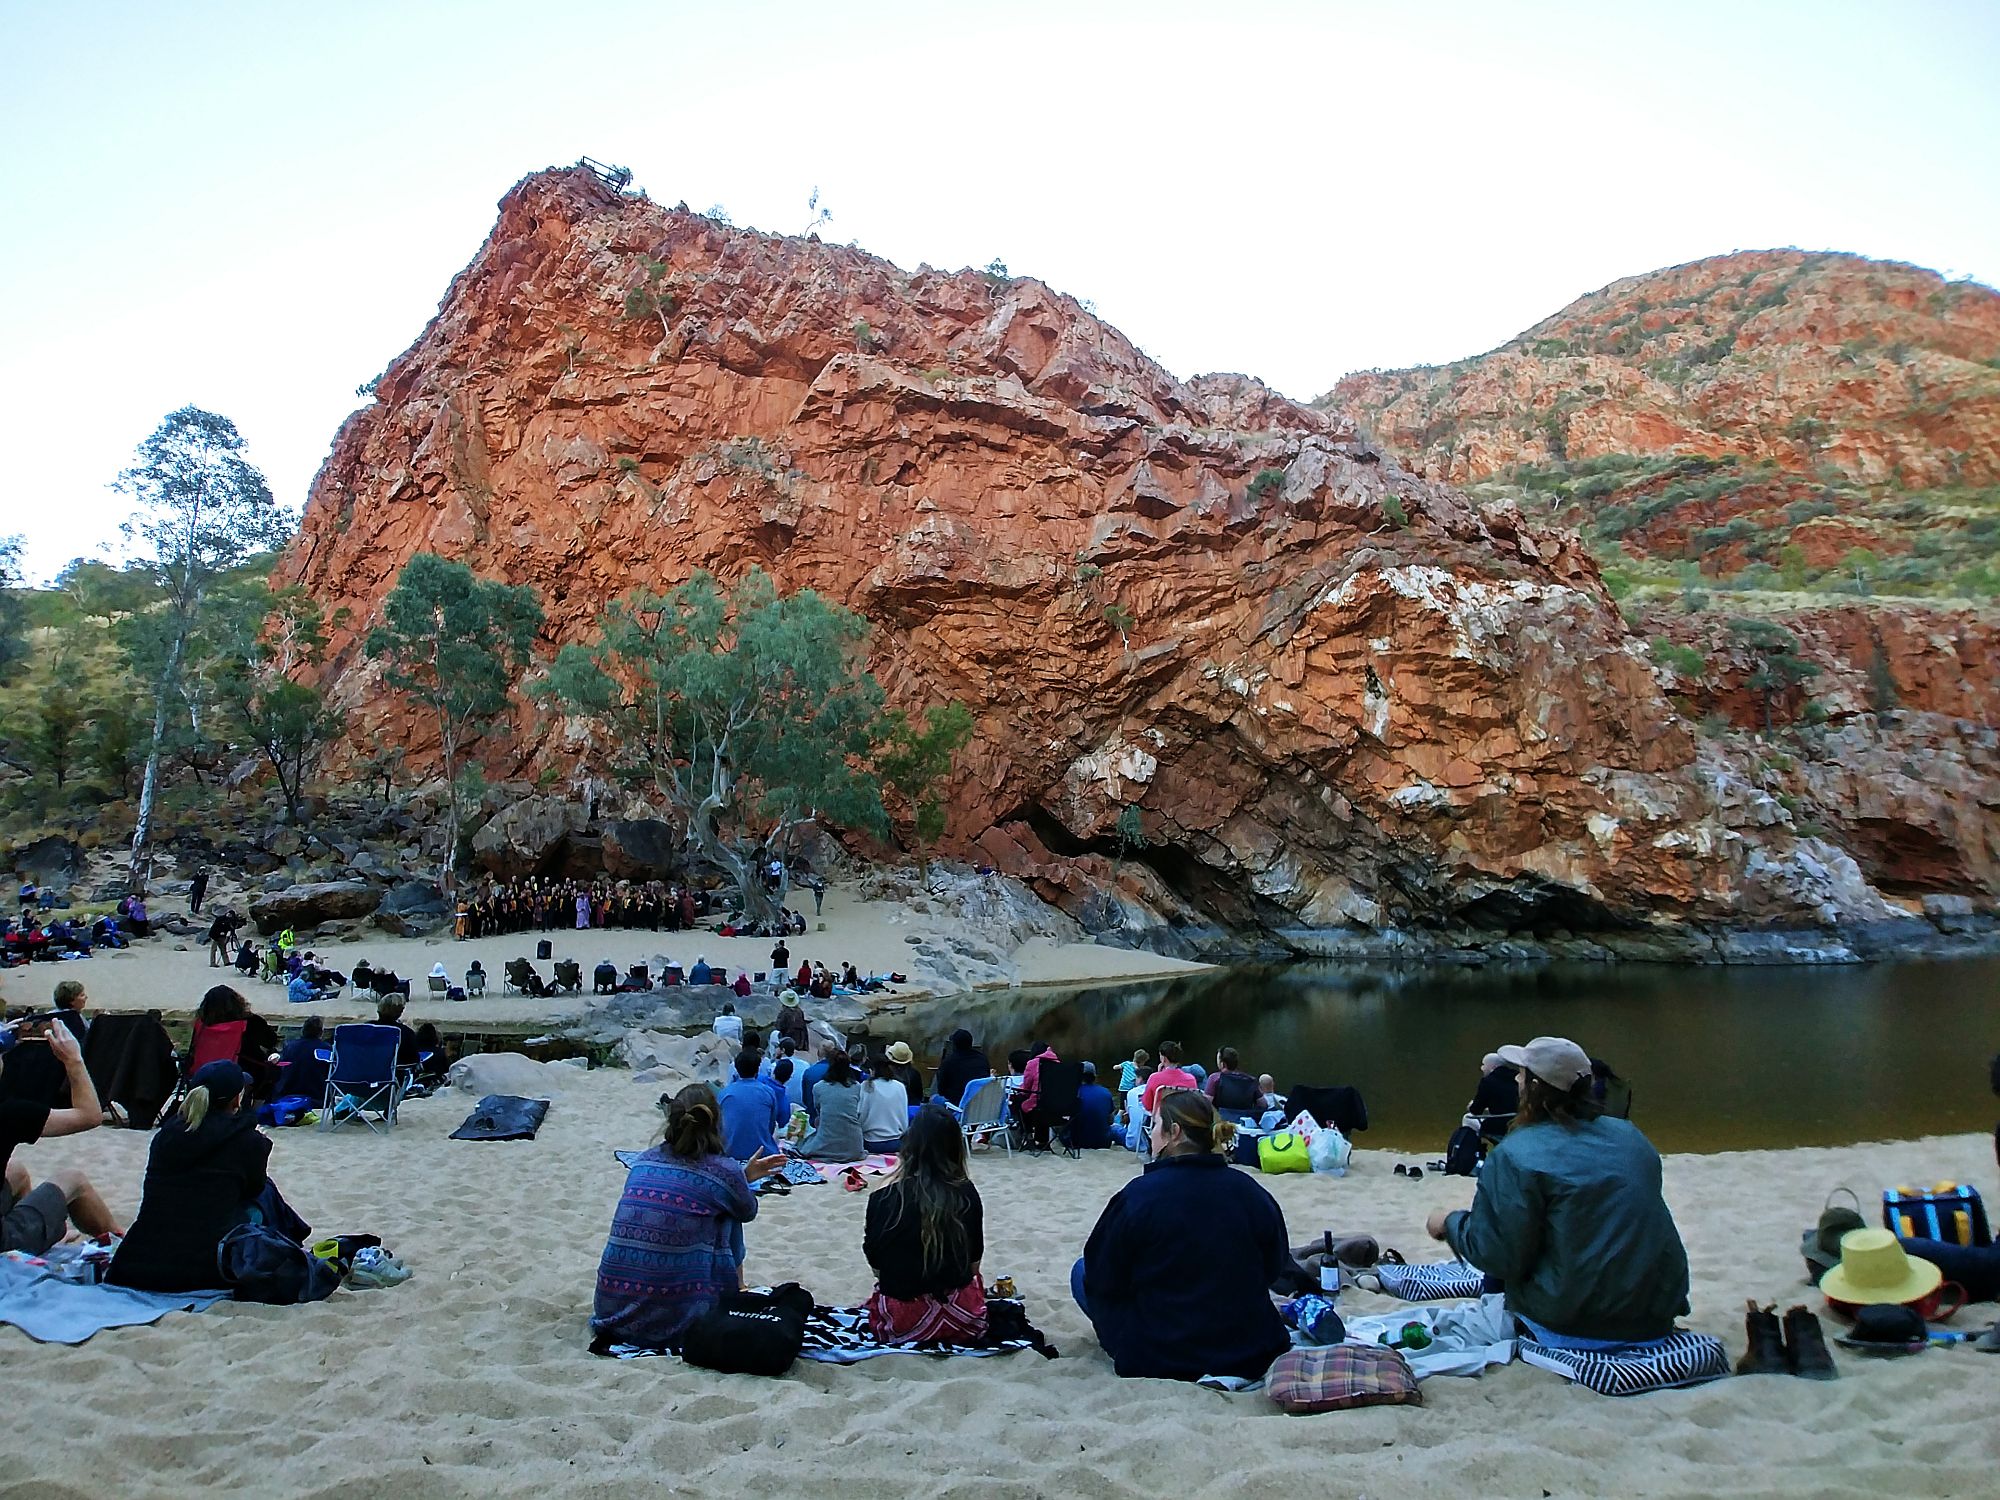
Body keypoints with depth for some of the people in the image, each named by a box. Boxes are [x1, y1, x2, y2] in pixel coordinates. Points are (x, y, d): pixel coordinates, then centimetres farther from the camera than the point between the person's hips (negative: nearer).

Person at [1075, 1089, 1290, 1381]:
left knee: (1082, 1271, 15)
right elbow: (1274, 1267, 7)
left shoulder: (1139, 1194, -17)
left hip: (1157, 1360, -5)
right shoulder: (1251, 1191, -6)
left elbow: (1102, 1278, -9)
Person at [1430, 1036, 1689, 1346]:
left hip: (1576, 1331, -5)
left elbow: (1498, 1255, -15)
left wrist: (1451, 1223, 4)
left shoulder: (1514, 1155, -14)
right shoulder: (1629, 1135, 4)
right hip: (1657, 1323, 5)